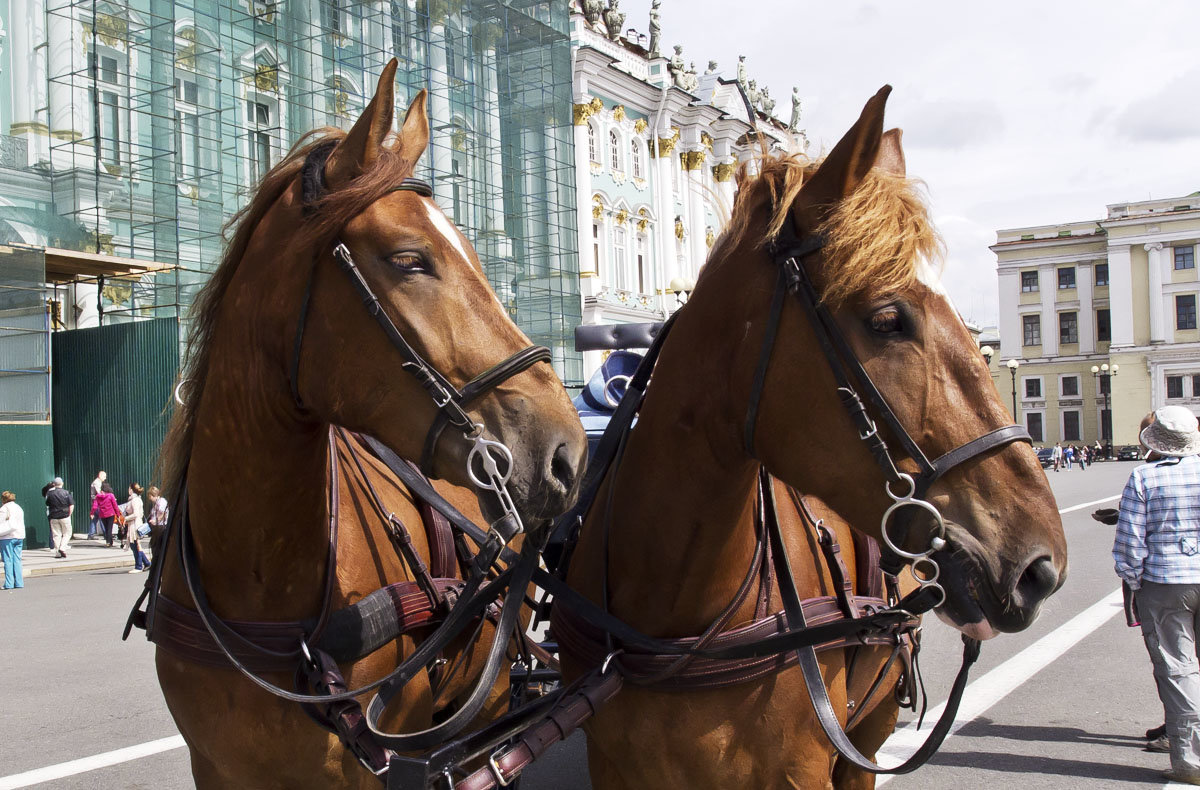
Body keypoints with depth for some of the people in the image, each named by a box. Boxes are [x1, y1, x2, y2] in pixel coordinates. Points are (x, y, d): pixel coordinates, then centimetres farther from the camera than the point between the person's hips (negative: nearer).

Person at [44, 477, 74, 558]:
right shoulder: (66, 493, -4)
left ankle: (57, 553, 5)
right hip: (65, 517, -2)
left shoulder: (50, 493, 0)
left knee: (56, 535, 7)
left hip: (54, 517, 2)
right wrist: (69, 515, 4)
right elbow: (71, 505, -5)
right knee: (67, 533, 10)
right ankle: (62, 548, -9)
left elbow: (47, 505, 7)